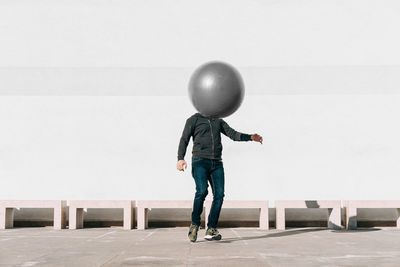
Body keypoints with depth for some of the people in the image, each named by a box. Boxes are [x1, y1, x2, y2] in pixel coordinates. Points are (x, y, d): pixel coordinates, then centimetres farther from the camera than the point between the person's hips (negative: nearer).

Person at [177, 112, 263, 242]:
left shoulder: (218, 121, 23)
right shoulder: (194, 119, 9)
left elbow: (233, 134, 16)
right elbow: (184, 139, 1)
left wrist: (250, 137, -2)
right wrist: (180, 158, -15)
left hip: (217, 163, 4)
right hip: (200, 161, -4)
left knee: (219, 194, -9)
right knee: (202, 191, -23)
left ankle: (211, 230, -2)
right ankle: (194, 225, -7)